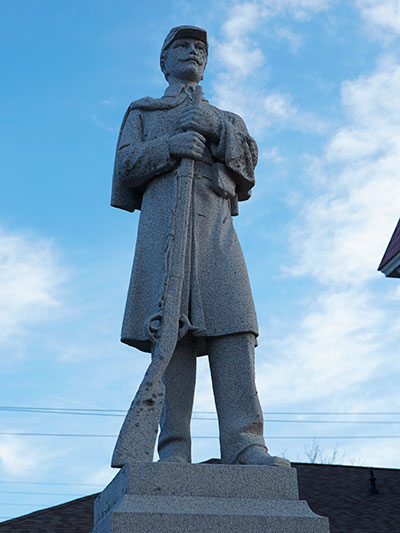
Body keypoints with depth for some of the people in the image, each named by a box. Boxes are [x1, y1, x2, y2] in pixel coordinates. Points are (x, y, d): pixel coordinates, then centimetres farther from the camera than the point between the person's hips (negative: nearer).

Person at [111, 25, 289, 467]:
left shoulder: (226, 118, 35)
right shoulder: (141, 112, 29)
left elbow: (248, 161, 15)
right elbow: (126, 165, 12)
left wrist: (216, 128, -2)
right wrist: (171, 145, -6)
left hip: (217, 225, 2)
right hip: (163, 218, -2)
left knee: (232, 325, -17)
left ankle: (244, 443, -26)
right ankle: (174, 449, -20)